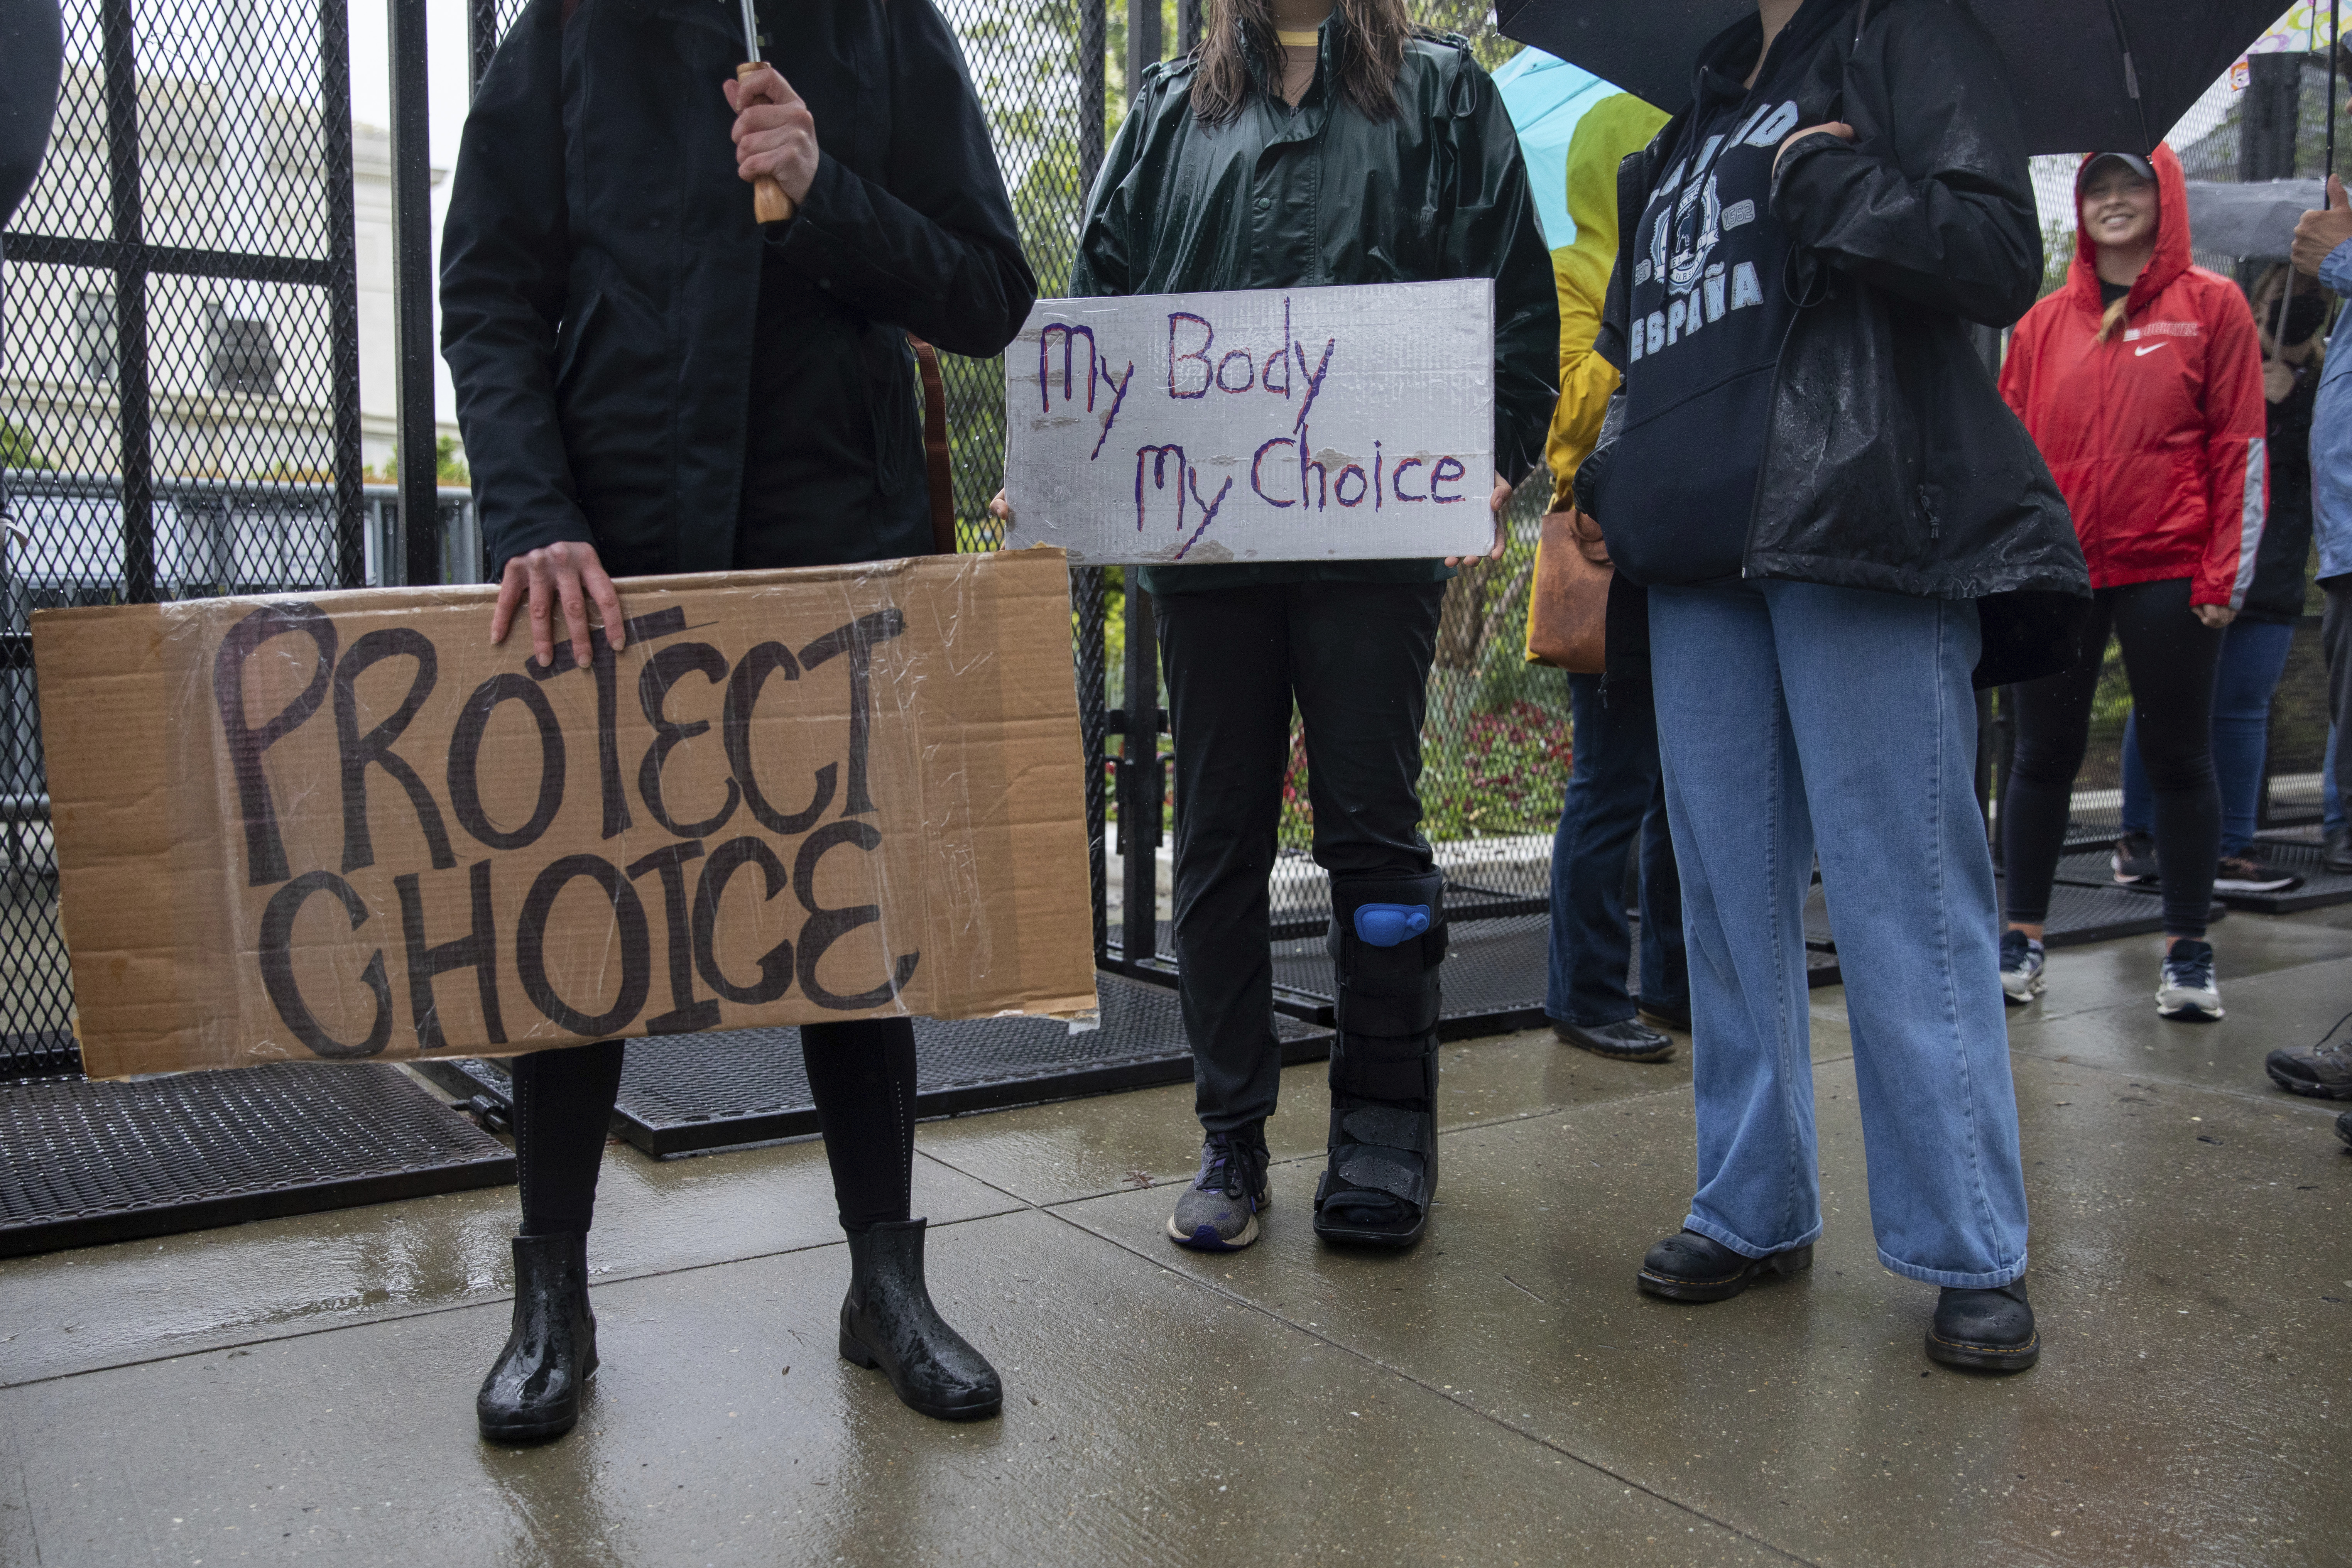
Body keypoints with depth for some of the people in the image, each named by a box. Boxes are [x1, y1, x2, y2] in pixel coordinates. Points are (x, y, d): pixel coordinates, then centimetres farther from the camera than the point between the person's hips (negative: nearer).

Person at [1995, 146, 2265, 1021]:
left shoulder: (2211, 306, 2)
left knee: (2179, 758, 4)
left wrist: (2226, 574, -7)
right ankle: (2022, 939, 16)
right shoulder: (2044, 324, 10)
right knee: (2044, 756, 6)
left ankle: (2188, 950, 14)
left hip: (2168, 570, -2)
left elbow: (2240, 446, -1)